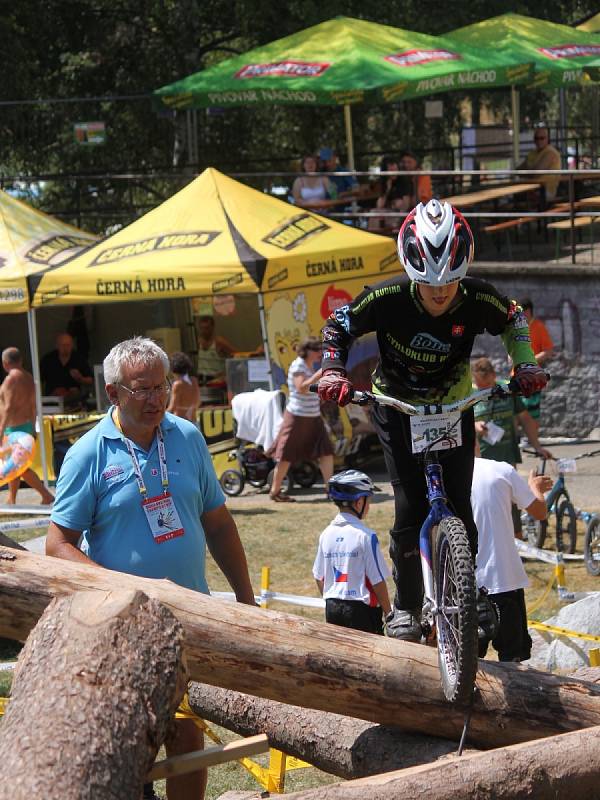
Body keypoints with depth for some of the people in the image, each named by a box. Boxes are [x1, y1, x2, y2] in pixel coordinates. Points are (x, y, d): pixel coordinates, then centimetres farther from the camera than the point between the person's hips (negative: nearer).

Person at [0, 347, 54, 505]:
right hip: (27, 425, 10)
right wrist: (32, 428, 21)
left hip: (14, 428, -10)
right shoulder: (28, 377, 9)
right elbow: (33, 406, 14)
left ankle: (47, 496, -10)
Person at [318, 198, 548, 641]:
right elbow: (338, 326, -10)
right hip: (398, 405, -1)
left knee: (458, 507, -6)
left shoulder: (478, 299, -24)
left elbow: (514, 319, 0)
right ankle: (406, 607, 3)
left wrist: (526, 365, -14)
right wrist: (333, 371, -24)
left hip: (452, 405, 2)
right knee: (411, 507, -12)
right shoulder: (387, 298, -28)